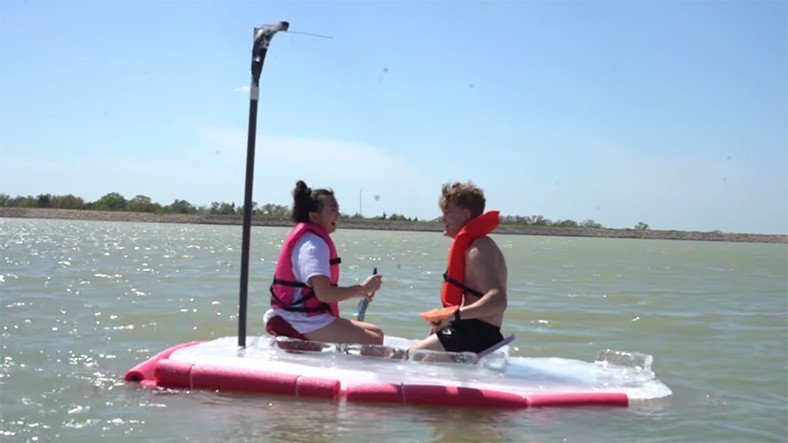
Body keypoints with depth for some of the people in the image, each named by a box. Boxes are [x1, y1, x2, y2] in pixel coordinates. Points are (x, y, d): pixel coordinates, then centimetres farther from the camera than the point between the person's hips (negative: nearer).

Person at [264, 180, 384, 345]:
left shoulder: (310, 239, 17)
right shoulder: (313, 243, -16)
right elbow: (324, 293, -27)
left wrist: (358, 292, 9)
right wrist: (362, 288, -14)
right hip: (302, 323, -11)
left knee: (376, 333, 10)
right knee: (373, 343, -16)